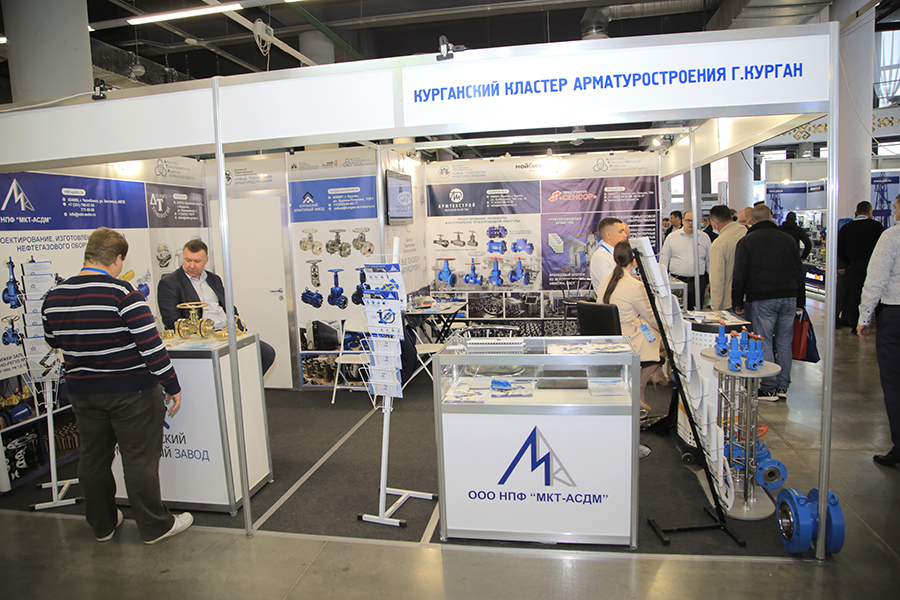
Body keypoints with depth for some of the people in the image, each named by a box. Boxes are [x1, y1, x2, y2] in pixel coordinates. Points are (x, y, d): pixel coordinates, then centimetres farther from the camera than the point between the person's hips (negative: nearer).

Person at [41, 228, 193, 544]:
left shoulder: (54, 297, 1)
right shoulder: (122, 293, -19)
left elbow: (53, 340, 17)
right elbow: (150, 344, -21)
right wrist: (172, 385, -13)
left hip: (82, 391, 6)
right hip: (131, 391, -6)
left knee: (93, 458, 18)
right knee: (140, 459, 4)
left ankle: (102, 524, 34)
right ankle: (155, 526, 17)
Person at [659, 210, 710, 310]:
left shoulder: (704, 237, 10)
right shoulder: (672, 237, 6)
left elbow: (709, 260, 15)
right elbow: (664, 257, 7)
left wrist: (711, 280, 11)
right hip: (677, 280, -1)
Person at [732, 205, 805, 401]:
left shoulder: (746, 242, -1)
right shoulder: (788, 239, 12)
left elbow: (739, 275, -4)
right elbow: (800, 273, 16)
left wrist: (738, 302, 3)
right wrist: (800, 301, 21)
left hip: (762, 299, -4)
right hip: (789, 298, 4)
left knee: (764, 344, -1)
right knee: (784, 343, 9)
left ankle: (769, 389, 1)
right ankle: (783, 387, 15)